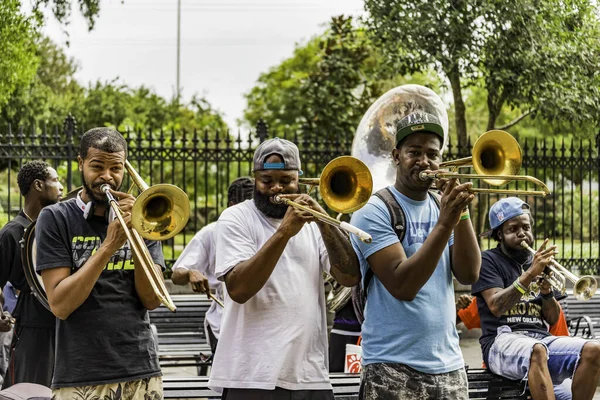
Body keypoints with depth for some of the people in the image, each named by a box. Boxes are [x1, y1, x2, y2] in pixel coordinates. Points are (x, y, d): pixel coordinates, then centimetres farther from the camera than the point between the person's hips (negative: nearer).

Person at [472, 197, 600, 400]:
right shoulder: (488, 260, 4)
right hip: (502, 341, -6)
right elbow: (496, 306, -13)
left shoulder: (536, 262, 20)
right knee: (537, 351, -40)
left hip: (541, 338, 6)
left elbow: (552, 319, 15)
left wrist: (547, 290, -6)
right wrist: (530, 274, -21)